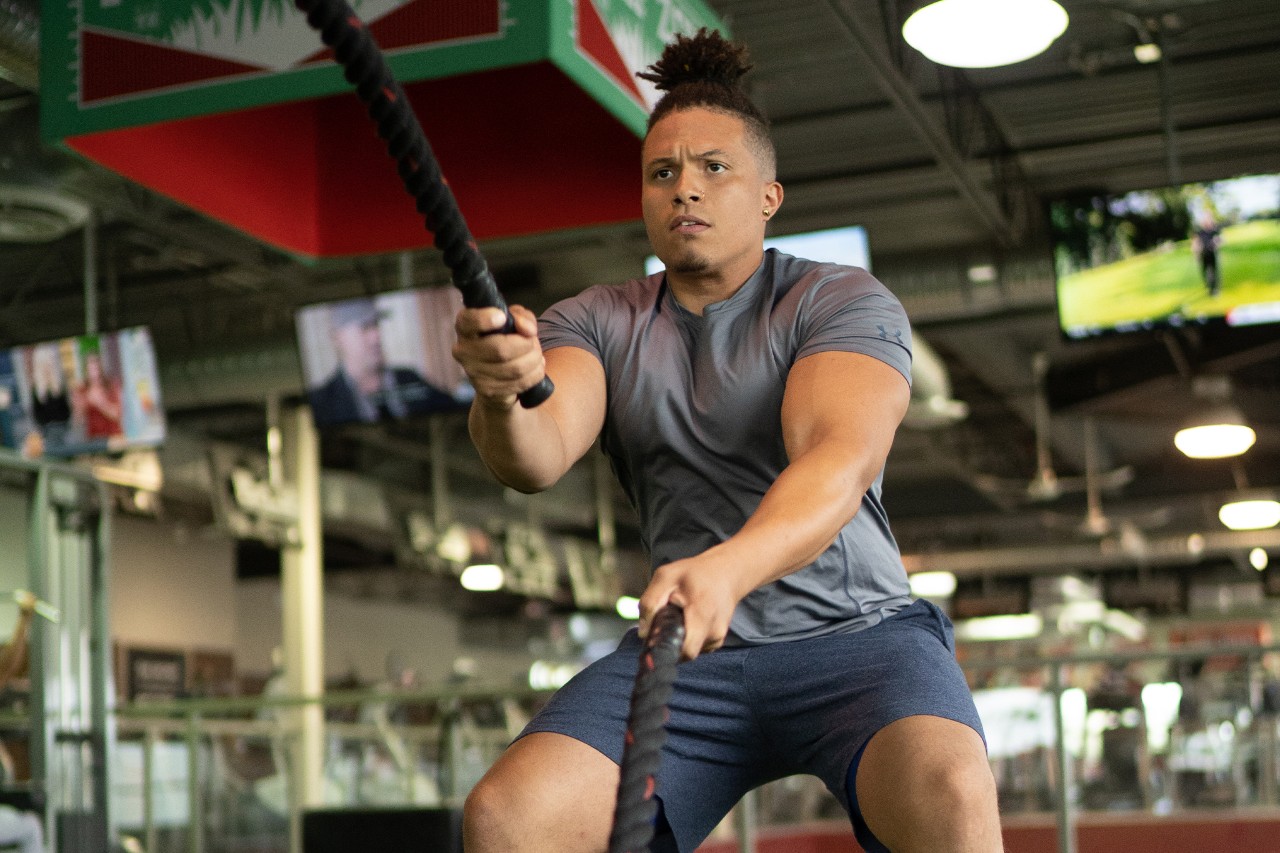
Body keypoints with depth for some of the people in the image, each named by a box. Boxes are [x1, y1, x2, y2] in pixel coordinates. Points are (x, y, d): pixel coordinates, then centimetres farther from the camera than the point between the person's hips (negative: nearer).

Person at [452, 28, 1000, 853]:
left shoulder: (848, 301, -1)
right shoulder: (598, 322, 9)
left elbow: (840, 458, -21)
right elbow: (539, 457, -12)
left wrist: (726, 570, -41)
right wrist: (502, 397, -37)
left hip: (856, 632, -2)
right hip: (685, 652, 3)